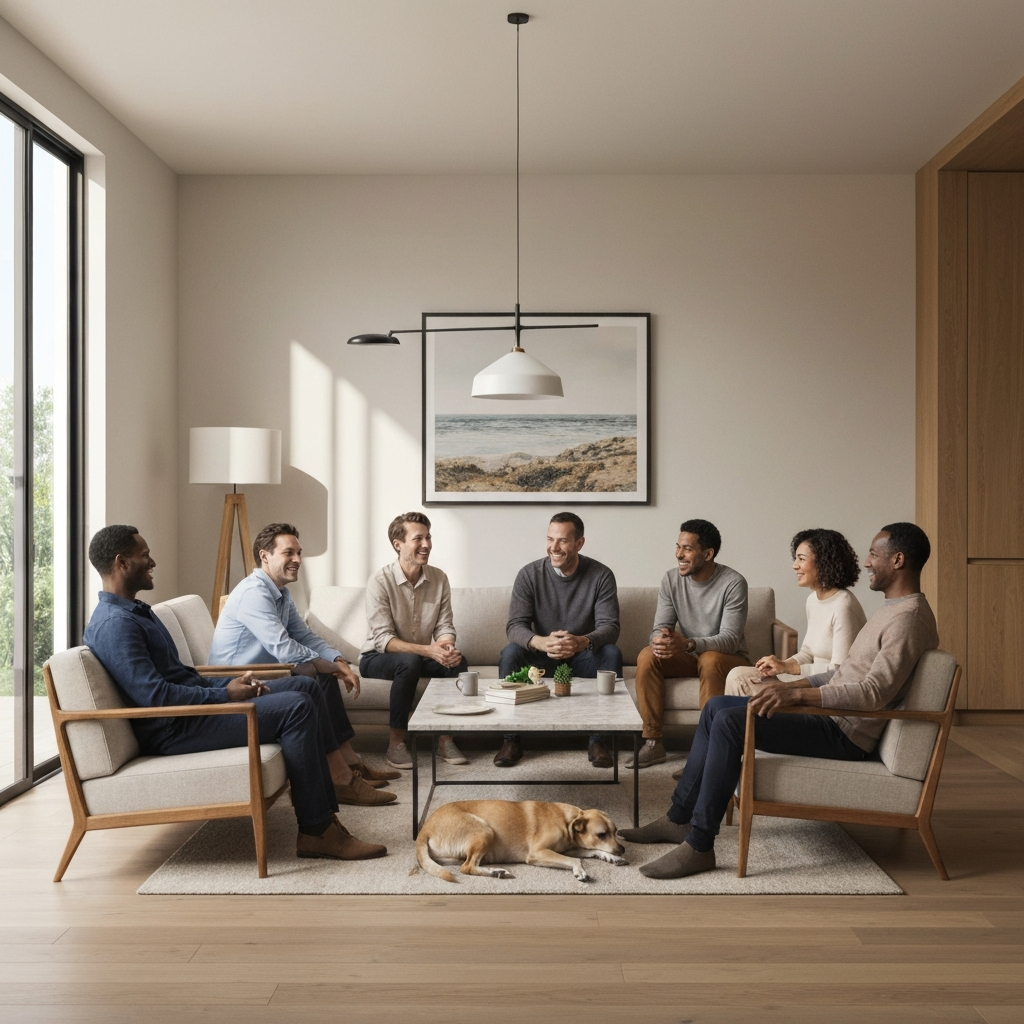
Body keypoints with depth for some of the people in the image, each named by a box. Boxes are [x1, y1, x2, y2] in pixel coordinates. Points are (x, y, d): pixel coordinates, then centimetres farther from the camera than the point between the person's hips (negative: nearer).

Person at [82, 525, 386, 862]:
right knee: (296, 708, -22)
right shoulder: (114, 623, -18)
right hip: (175, 729, -11)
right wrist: (225, 693, -17)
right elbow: (153, 695, -26)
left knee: (305, 686, 5)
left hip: (197, 699, 11)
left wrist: (229, 683, 6)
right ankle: (316, 833, -17)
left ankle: (335, 777, 5)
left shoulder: (135, 610, 17)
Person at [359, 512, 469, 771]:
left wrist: (447, 646, -29)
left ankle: (445, 738, -12)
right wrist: (427, 650, -36)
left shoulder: (439, 579, -3)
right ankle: (396, 742, -23)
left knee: (458, 661, -24)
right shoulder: (380, 583, -18)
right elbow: (383, 639, -23)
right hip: (378, 658, -4)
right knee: (409, 662, -36)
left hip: (422, 656, 5)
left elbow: (445, 627, -4)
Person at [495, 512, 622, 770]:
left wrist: (583, 642, -42)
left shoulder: (601, 575, -11)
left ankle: (598, 740, -20)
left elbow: (609, 626, -18)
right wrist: (542, 642, -40)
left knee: (612, 653, -30)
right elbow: (514, 626, -17)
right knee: (509, 653, -28)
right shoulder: (529, 574, -10)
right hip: (541, 658, 0)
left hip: (583, 658, 0)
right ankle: (511, 739, -17)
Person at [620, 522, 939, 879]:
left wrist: (798, 693, -33)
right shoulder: (892, 609, 18)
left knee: (730, 721, -25)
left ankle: (699, 846, -22)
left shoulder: (909, 617, -17)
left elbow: (875, 692, -28)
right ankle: (679, 818, 11)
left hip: (846, 733, -11)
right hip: (832, 715, 11)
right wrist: (792, 684, 13)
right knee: (716, 707, 9)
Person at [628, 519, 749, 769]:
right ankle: (653, 742, -19)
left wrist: (689, 644, -43)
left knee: (711, 660, -37)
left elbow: (730, 640, -25)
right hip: (689, 656, 4)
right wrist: (660, 639, -33)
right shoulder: (671, 580, -4)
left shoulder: (733, 583, -18)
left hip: (729, 659, -4)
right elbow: (660, 628, -6)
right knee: (647, 657, -23)